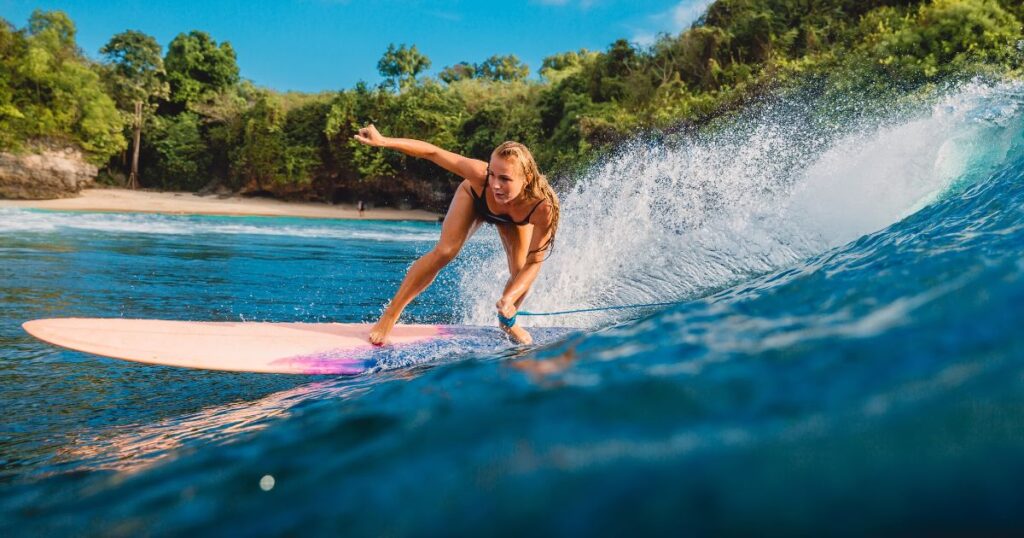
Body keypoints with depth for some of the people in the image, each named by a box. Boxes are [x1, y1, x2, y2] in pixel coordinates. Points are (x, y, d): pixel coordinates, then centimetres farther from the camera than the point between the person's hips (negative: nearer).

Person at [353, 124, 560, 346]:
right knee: (444, 252, -16)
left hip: (516, 218, 1)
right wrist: (383, 141, -41)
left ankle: (507, 321, 25)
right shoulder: (480, 175, -47)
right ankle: (390, 314, -2)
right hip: (475, 198, -1)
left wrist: (509, 298, -45)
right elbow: (432, 152, -36)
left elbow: (534, 261, -34)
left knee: (521, 272, -9)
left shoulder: (542, 207, -45)